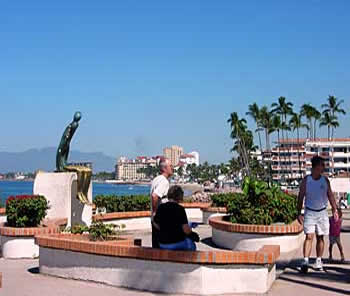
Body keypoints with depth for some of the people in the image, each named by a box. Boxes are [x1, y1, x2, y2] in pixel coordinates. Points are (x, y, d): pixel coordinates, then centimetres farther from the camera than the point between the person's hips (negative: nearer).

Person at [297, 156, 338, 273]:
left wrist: (335, 210, 4)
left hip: (322, 212, 3)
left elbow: (330, 195, 10)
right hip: (309, 212, -3)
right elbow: (300, 197, -2)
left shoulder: (325, 180, 4)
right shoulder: (306, 180, -4)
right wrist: (299, 213, -6)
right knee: (309, 236, -11)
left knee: (320, 237, 8)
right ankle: (305, 261, -14)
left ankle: (318, 261, 17)